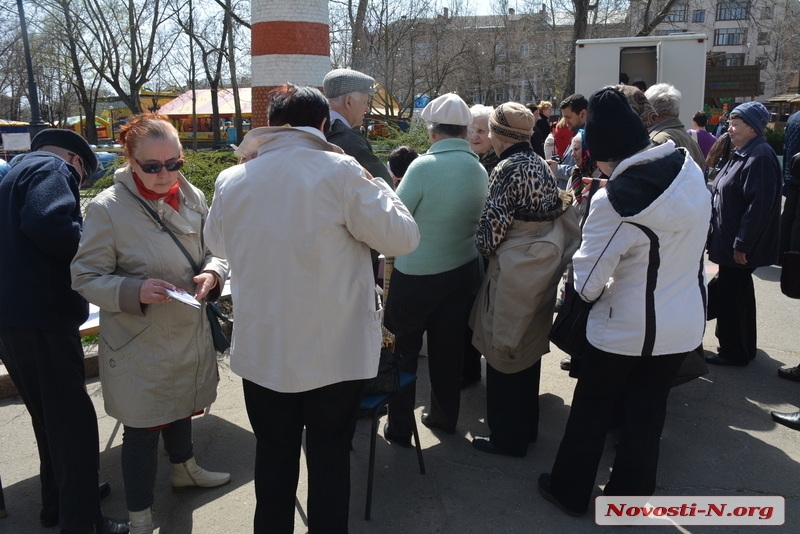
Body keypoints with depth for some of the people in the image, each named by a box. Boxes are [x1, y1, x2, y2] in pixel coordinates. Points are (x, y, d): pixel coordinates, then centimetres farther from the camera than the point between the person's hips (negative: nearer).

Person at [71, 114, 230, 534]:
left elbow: (214, 250, 7)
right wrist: (135, 291, -30)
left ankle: (183, 469, 54)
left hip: (189, 333, 5)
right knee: (142, 430, 7)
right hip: (138, 344, -5)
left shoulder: (192, 199, -5)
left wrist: (212, 272, -15)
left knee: (182, 406, 26)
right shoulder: (107, 208, -18)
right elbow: (86, 277, -14)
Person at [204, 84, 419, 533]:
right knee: (330, 455, 15)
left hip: (262, 350, 3)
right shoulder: (339, 172, -15)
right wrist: (372, 183, 2)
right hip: (335, 350, -3)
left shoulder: (231, 181, -2)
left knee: (274, 456, 20)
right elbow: (402, 237, -10)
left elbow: (218, 244, 16)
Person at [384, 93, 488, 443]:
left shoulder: (424, 166, -18)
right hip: (462, 270, 5)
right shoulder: (480, 170, -2)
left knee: (405, 349, 9)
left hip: (418, 273, -5)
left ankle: (399, 427, 17)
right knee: (449, 347, 17)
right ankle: (445, 415, 32)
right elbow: (476, 219, 8)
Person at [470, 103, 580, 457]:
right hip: (541, 269, 9)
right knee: (529, 347, 19)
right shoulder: (540, 164, 8)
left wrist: (484, 246, 2)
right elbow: (556, 214, 11)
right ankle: (527, 426, 34)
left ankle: (507, 437, 17)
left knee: (503, 353, 4)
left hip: (514, 272, -9)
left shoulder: (507, 169, -16)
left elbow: (494, 225, -18)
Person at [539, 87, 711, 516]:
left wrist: (597, 285, -1)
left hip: (626, 327, -6)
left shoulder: (615, 199, -26)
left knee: (591, 408, 14)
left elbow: (587, 284, -22)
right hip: (686, 321, 6)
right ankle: (629, 496, 36)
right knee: (647, 410, 19)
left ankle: (569, 491, 32)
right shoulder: (690, 170, -5)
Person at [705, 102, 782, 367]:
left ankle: (733, 352, 12)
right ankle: (744, 347, 31)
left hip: (741, 246, -10)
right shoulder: (742, 154, 13)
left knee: (730, 295, -1)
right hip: (730, 240, 10)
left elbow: (760, 205, -25)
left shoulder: (760, 156, -19)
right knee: (740, 293, 18)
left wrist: (742, 244, -24)